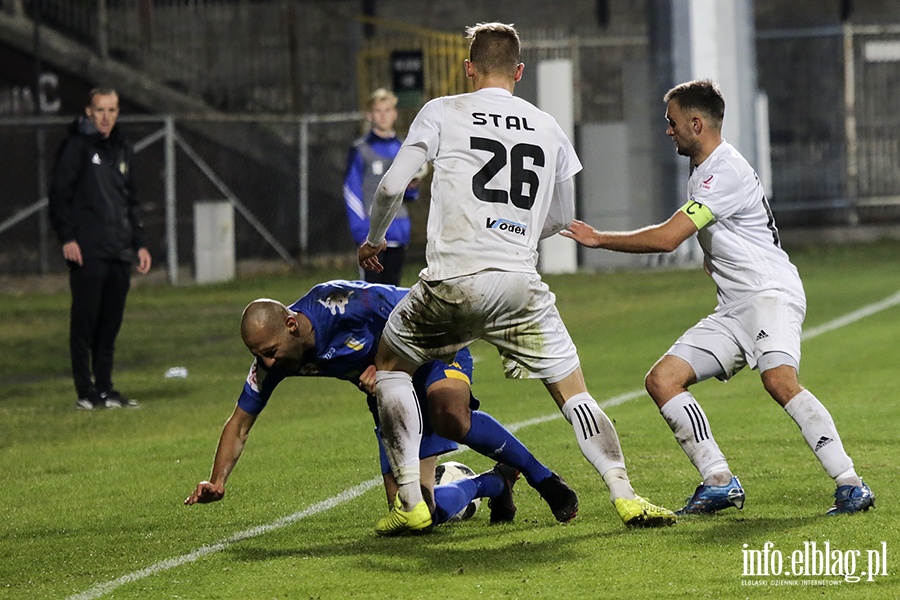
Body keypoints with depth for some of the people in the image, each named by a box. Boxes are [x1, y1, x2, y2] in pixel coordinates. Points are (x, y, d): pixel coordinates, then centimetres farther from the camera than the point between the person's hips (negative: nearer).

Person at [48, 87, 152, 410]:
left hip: (120, 254, 6)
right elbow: (59, 193, -6)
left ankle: (105, 389, 13)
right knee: (84, 323, -5)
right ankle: (86, 392, -2)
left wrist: (140, 243, 18)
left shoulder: (123, 151, 18)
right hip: (87, 251, -6)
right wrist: (67, 238, -15)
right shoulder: (77, 147, -2)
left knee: (111, 323, 8)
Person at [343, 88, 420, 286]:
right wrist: (360, 229, -14)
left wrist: (412, 187, -4)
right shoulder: (360, 150, -1)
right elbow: (351, 193, -5)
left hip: (397, 232, 5)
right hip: (371, 232, -5)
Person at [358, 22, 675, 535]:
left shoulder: (441, 113, 7)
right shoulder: (550, 130, 16)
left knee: (390, 366, 20)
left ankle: (410, 503, 12)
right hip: (521, 285, 2)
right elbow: (562, 218, 25)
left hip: (453, 281, -2)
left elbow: (392, 186, 2)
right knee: (573, 391, 11)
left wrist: (374, 240, 21)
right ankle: (626, 497, -1)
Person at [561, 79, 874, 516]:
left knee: (779, 380, -32)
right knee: (662, 380, -2)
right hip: (733, 309, 10)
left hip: (770, 293, -10)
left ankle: (850, 486, -30)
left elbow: (667, 238, -18)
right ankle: (720, 483, -5)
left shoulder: (727, 172, -13)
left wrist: (599, 239, -8)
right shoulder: (703, 172, 19)